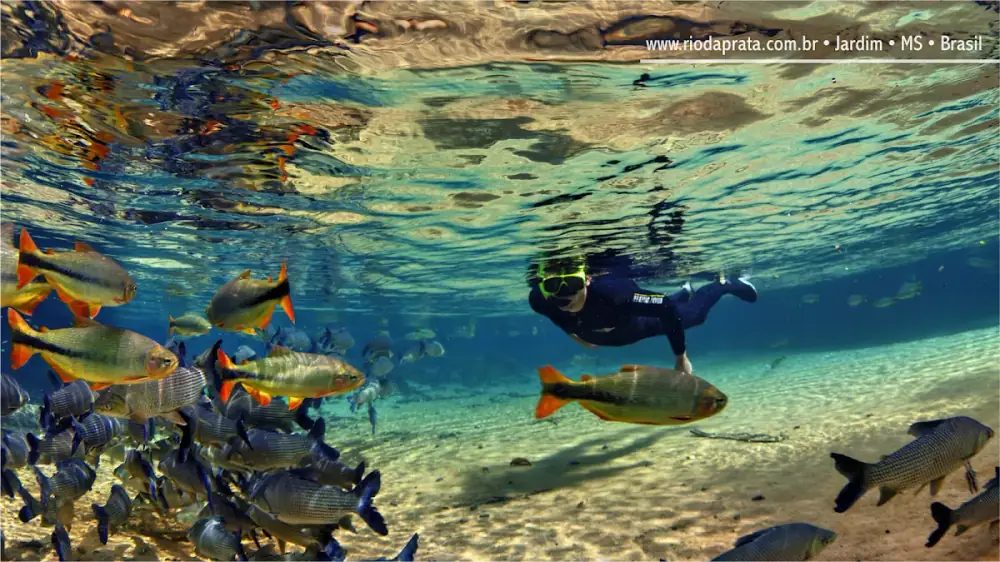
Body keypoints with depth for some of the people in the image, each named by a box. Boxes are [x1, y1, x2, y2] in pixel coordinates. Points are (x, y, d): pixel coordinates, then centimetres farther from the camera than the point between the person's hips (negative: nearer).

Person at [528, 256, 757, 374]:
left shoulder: (609, 292, -50)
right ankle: (684, 292, 65)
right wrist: (572, 332, -2)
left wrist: (680, 357, -32)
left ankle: (726, 284, 49)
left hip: (639, 321, -5)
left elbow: (667, 308, -39)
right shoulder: (539, 300, -37)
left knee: (693, 313, 23)